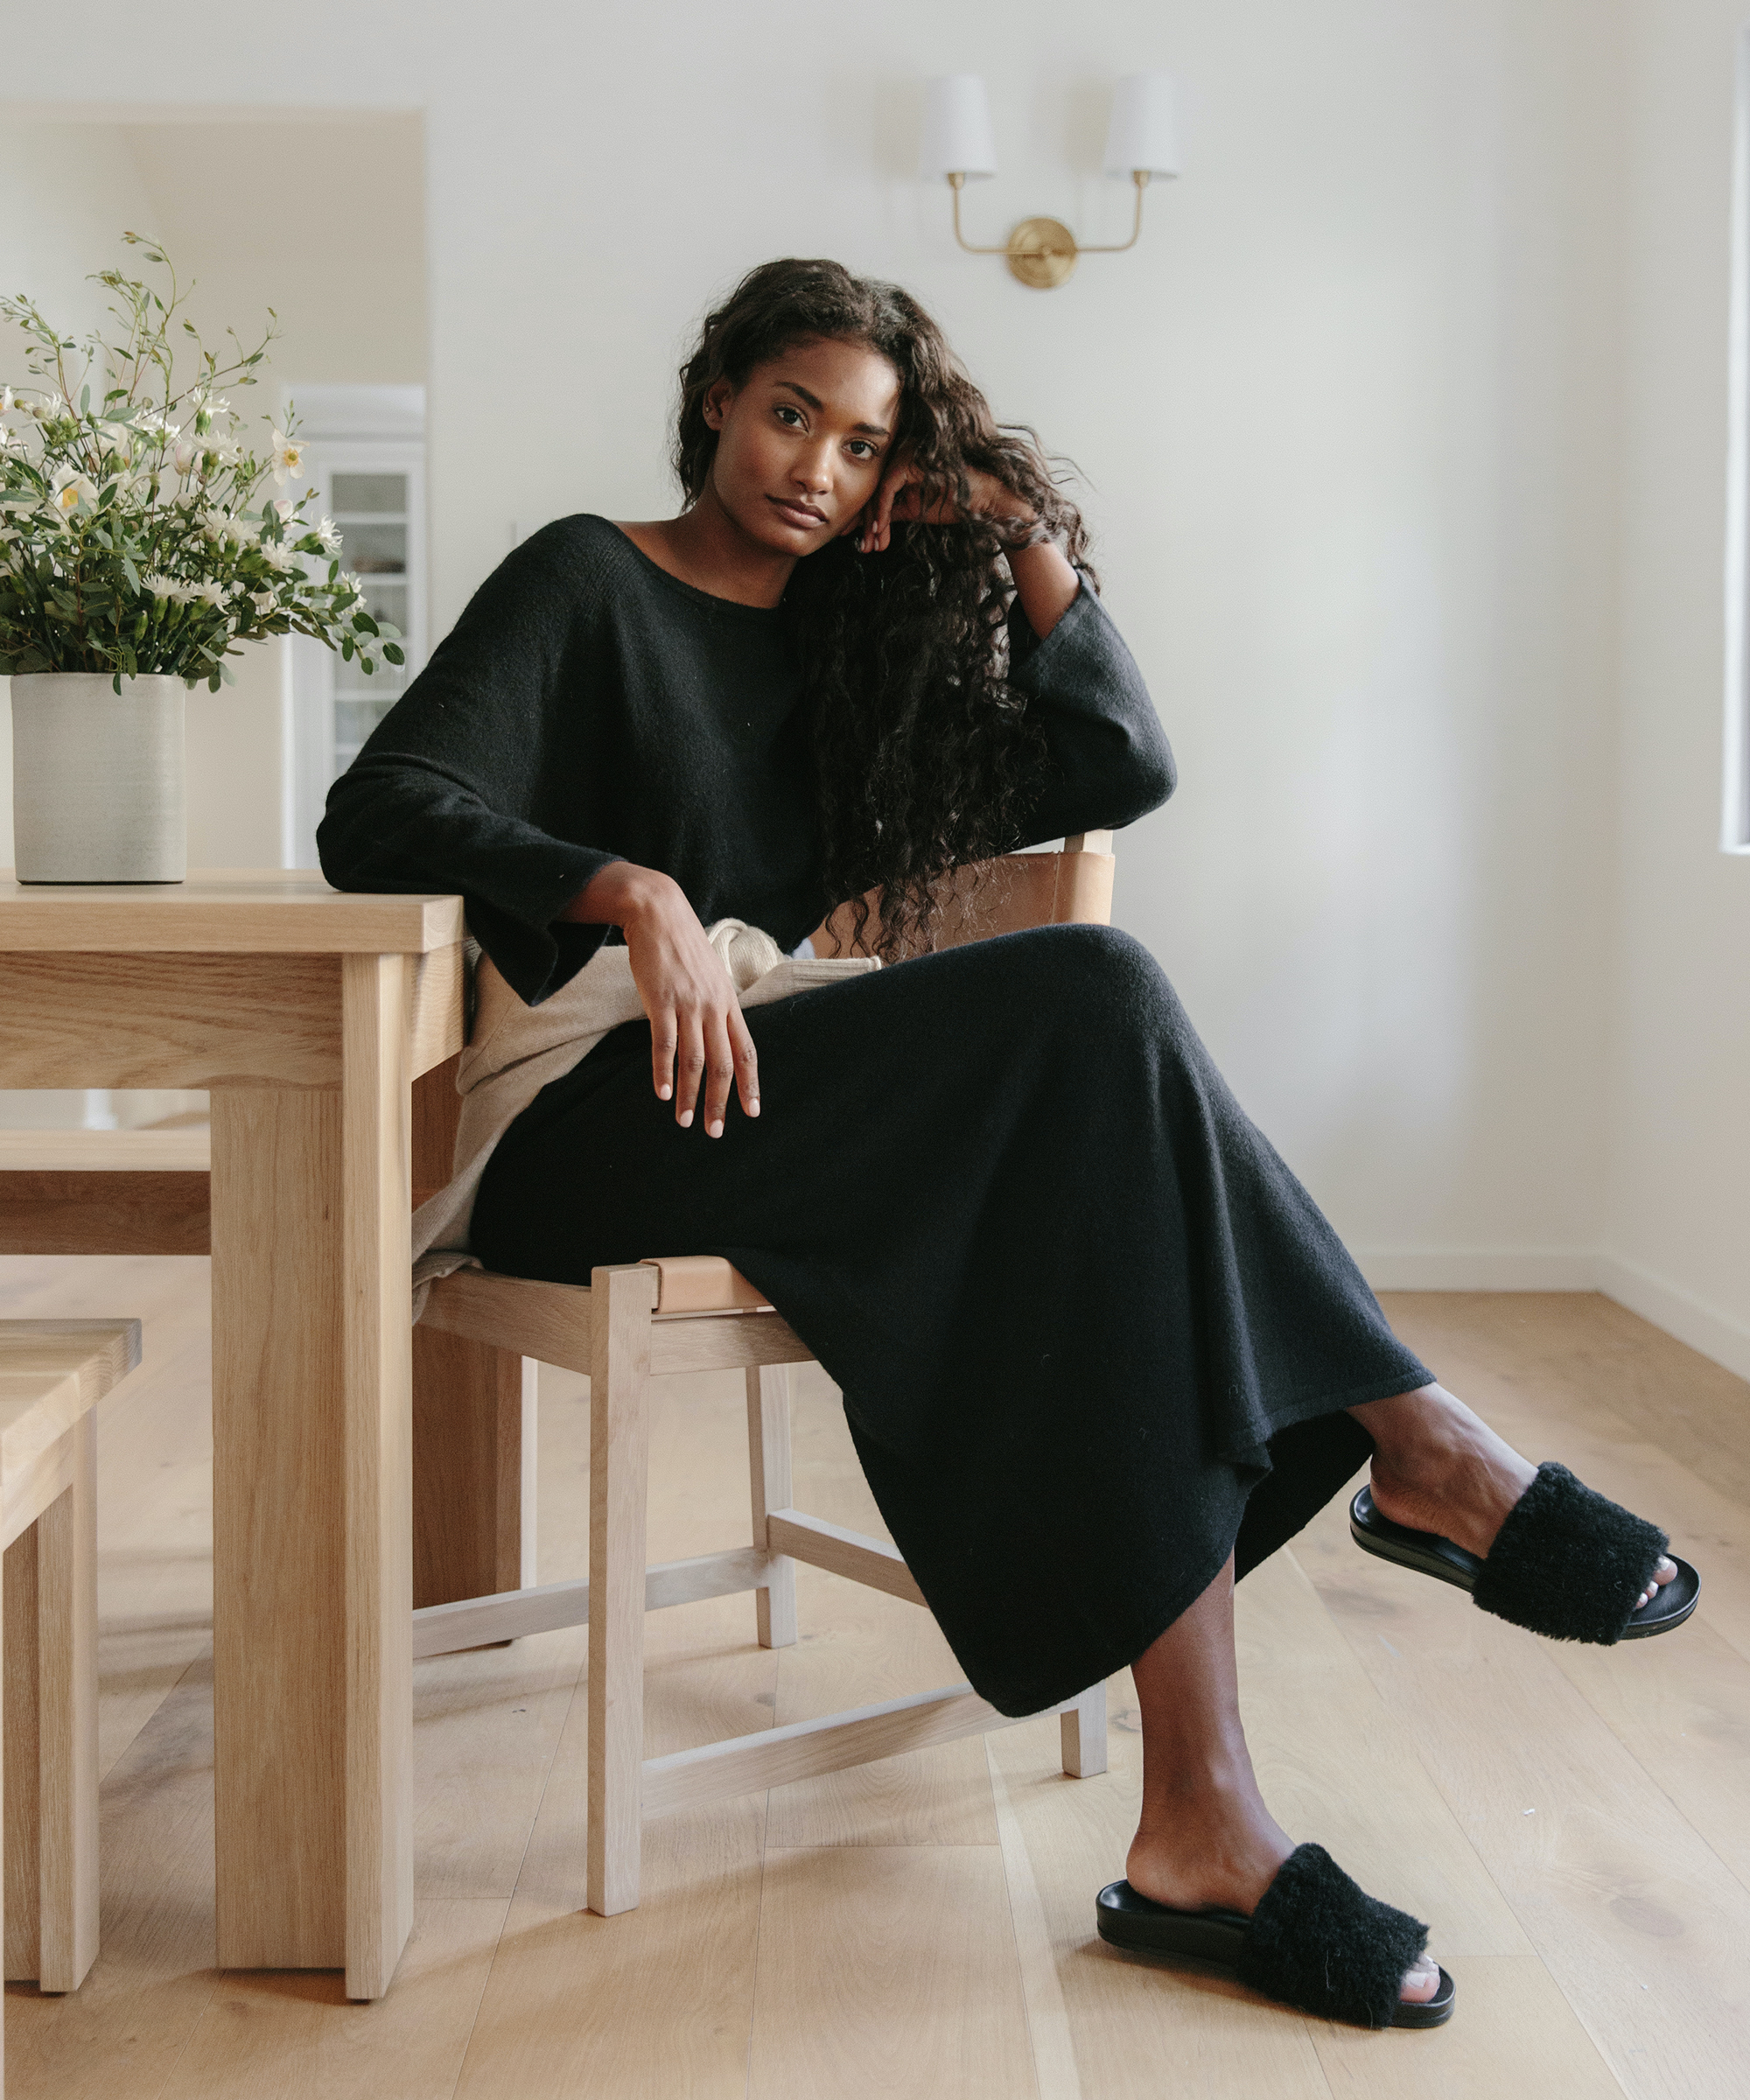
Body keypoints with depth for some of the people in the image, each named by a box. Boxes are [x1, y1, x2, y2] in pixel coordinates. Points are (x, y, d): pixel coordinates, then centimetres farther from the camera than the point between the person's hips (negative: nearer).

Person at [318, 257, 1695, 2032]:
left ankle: (1200, 1830, -33)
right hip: (617, 1126, -6)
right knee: (1095, 1006, -29)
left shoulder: (852, 640, 24)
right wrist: (636, 894, -23)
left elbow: (1123, 770, 16)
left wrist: (1026, 538, 9)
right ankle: (1417, 1448, -22)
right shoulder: (589, 585, 6)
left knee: (1116, 1236, -28)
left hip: (810, 1113, 6)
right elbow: (375, 817, -9)